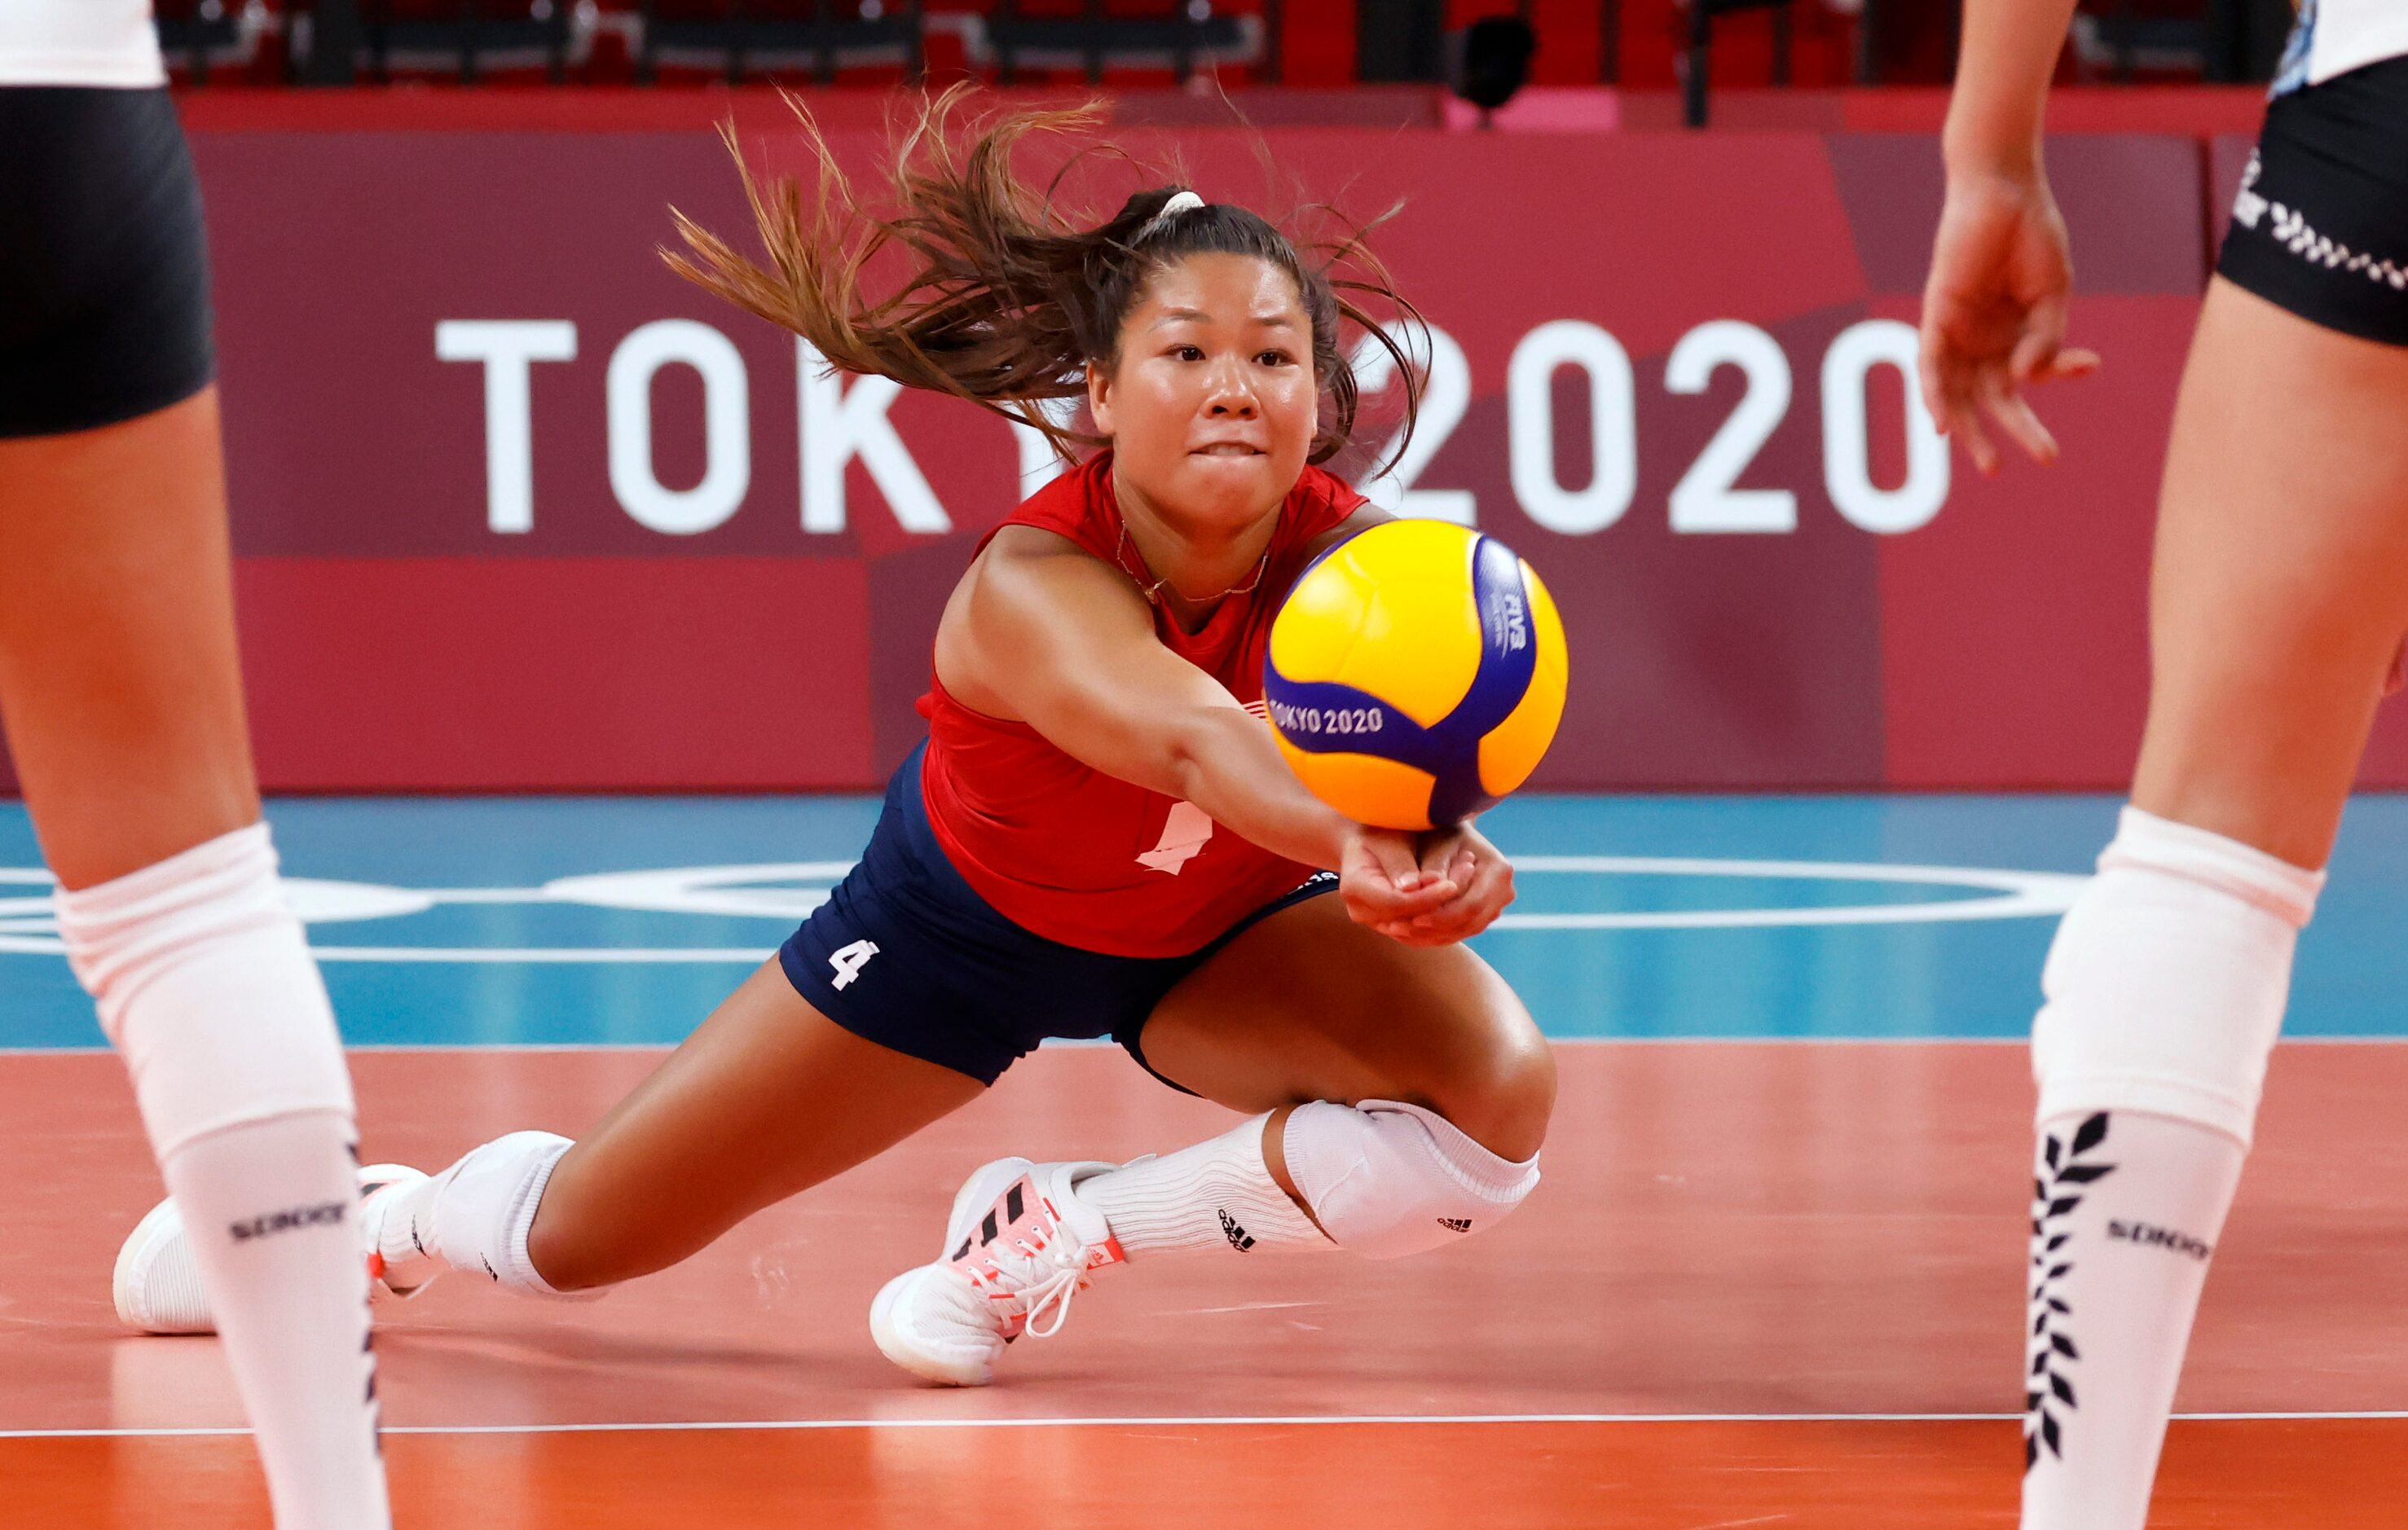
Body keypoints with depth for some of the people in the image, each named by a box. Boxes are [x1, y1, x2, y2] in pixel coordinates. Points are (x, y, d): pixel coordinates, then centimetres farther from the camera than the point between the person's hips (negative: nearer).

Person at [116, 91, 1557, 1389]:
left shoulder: (1352, 565, -32)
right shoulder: (1033, 583, -40)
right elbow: (1190, 737, -62)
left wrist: (1443, 866, -75)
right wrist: (1347, 834, -83)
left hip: (1214, 937, 2)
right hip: (970, 913, -2)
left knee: (1499, 1091, -27)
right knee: (573, 1238, 5)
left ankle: (1053, 1231, -6)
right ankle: (392, 1213, 44)